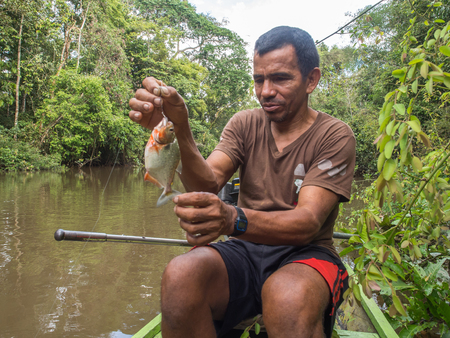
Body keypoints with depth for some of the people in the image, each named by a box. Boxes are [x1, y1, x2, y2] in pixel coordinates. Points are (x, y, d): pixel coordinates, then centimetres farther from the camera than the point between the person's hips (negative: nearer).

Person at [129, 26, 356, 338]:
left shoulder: (335, 136, -5)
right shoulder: (245, 124, 7)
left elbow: (308, 222, -19)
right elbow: (208, 183, -9)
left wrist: (233, 219, -37)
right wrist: (179, 129, -27)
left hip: (305, 254, -3)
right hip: (246, 251, 4)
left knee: (289, 297, -38)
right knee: (180, 275, -28)